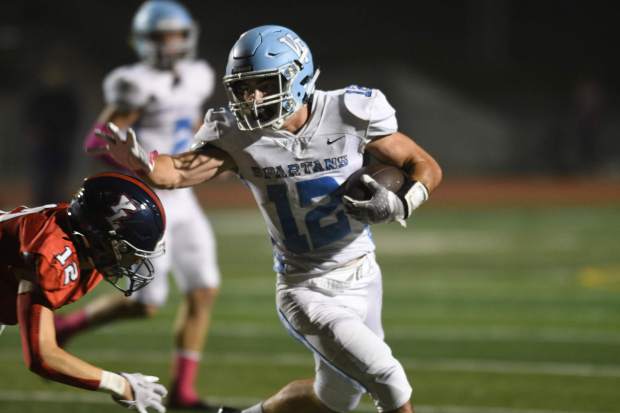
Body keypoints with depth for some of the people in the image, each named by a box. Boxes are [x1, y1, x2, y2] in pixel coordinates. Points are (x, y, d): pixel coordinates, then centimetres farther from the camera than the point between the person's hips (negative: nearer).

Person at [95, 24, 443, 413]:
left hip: (361, 279, 3)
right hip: (305, 289, -3)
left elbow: (427, 166, -4)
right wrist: (141, 162, -49)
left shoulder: (348, 117, -13)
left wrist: (400, 206, -23)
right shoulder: (239, 137, -13)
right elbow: (182, 170, -28)